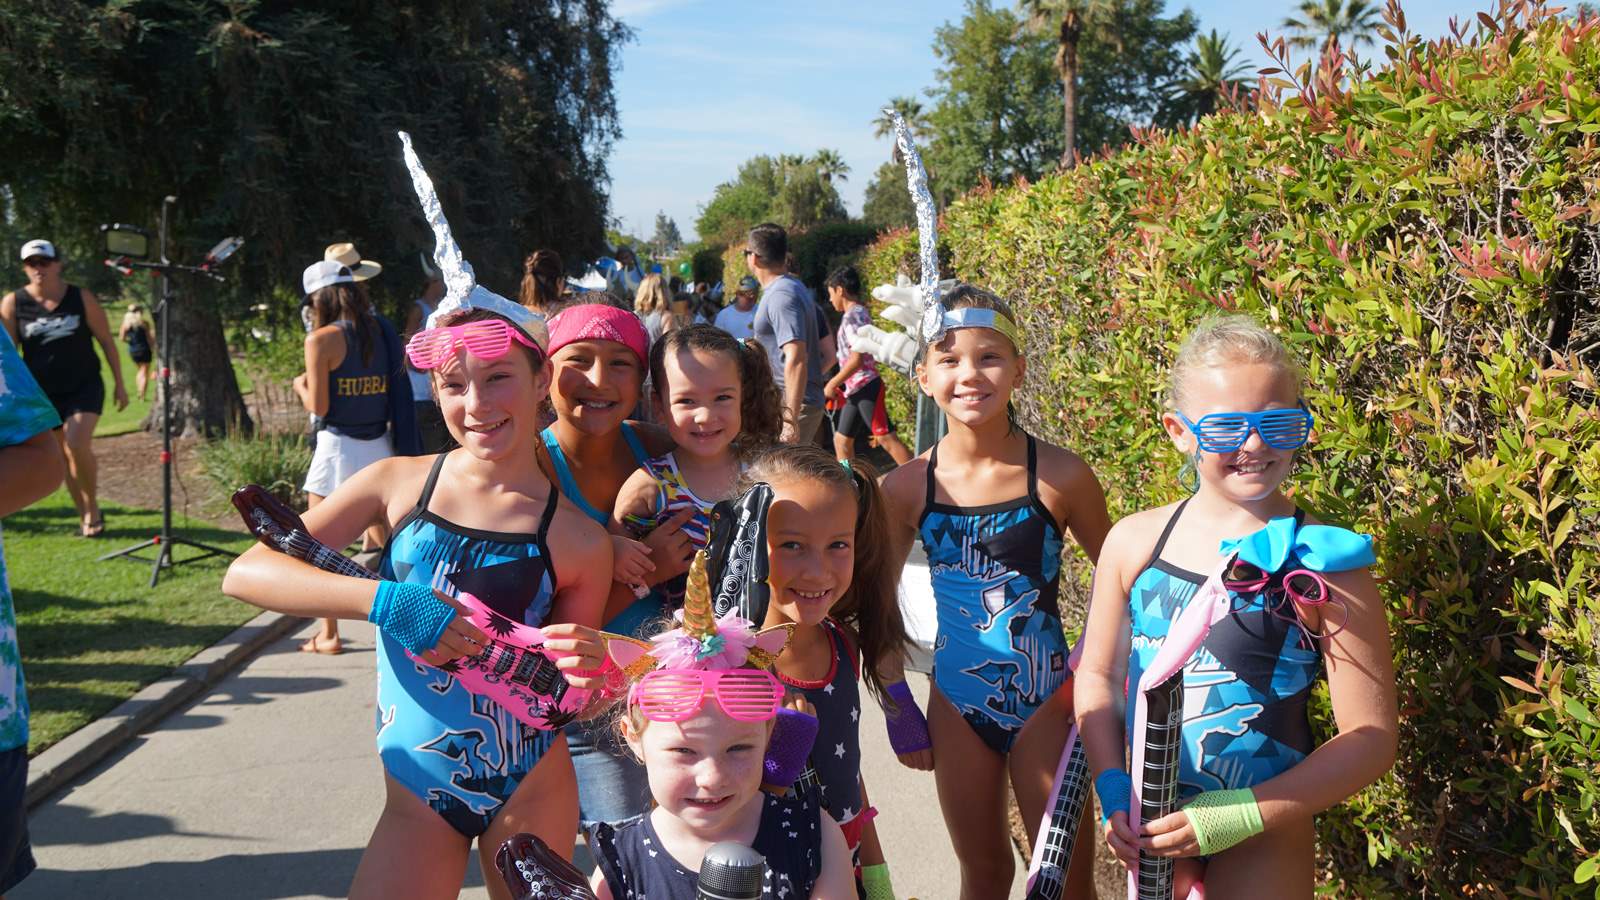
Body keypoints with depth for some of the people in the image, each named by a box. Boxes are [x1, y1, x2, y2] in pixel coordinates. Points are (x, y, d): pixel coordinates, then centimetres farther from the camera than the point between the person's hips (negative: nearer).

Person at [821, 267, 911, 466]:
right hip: (856, 390, 10)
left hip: (865, 387, -10)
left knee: (887, 439, -11)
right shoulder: (861, 313, 17)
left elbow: (856, 359, -21)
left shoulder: (852, 316, -13)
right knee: (841, 439, 12)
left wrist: (832, 384, -13)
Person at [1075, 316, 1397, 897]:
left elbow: (1372, 738, -14)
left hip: (1265, 834, -3)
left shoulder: (1323, 564, -16)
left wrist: (1243, 815, -19)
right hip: (1151, 821, 4)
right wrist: (1114, 796, -6)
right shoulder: (1133, 541, -6)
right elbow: (1099, 676, 5)